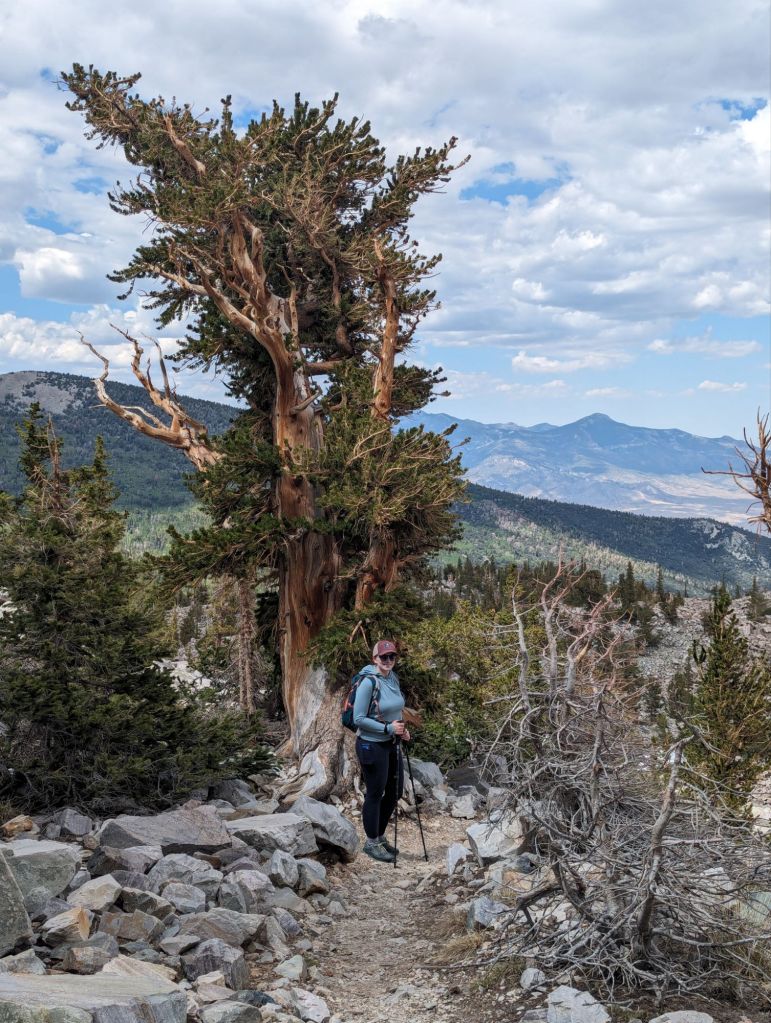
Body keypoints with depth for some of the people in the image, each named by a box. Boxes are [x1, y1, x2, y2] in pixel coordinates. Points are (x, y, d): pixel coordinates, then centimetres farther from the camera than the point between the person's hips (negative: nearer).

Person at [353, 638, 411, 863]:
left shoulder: (393, 679, 4)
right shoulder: (368, 683, -20)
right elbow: (358, 719, -20)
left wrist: (401, 729, 1)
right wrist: (388, 728, -21)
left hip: (391, 744, 8)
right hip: (372, 746, -8)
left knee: (395, 792, 16)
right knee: (375, 794, 5)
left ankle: (380, 836, 34)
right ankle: (372, 843, 22)